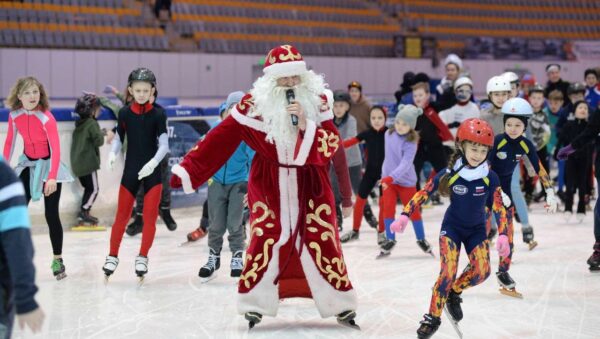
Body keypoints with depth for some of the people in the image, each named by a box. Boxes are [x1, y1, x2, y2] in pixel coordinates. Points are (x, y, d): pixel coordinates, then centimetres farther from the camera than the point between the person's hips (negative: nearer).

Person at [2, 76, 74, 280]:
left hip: (48, 165, -4)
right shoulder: (14, 115, -7)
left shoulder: (46, 118, -22)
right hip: (28, 165, 4)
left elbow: (56, 149, -26)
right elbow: (10, 142, 5)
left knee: (51, 215, -4)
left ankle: (57, 260, 9)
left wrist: (52, 178, -35)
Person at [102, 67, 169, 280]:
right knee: (122, 216, 4)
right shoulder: (125, 113, -1)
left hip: (152, 171, -1)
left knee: (150, 216, -1)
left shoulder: (158, 114, -6)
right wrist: (112, 153, -14)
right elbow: (119, 139, 6)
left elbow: (164, 144, -10)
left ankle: (142, 258, 13)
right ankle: (112, 256, 16)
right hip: (130, 170, 1)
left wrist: (153, 162, -26)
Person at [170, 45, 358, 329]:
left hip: (310, 183, 1)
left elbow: (331, 145, -10)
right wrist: (186, 170, -12)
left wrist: (305, 123, -26)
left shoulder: (316, 99, -4)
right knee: (265, 239, -6)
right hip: (268, 185, -1)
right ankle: (254, 304, 9)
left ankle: (342, 305, 13)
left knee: (322, 241, 1)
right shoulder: (254, 103, -9)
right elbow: (221, 139, -9)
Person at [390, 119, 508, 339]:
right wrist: (405, 215, -21)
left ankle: (454, 292, 13)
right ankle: (433, 318, -3)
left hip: (477, 230, 2)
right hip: (452, 227, -2)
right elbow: (423, 193, -13)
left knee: (482, 271, -16)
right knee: (448, 272, -17)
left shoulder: (490, 178, -14)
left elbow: (499, 208, -8)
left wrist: (503, 235, -18)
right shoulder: (449, 174, -18)